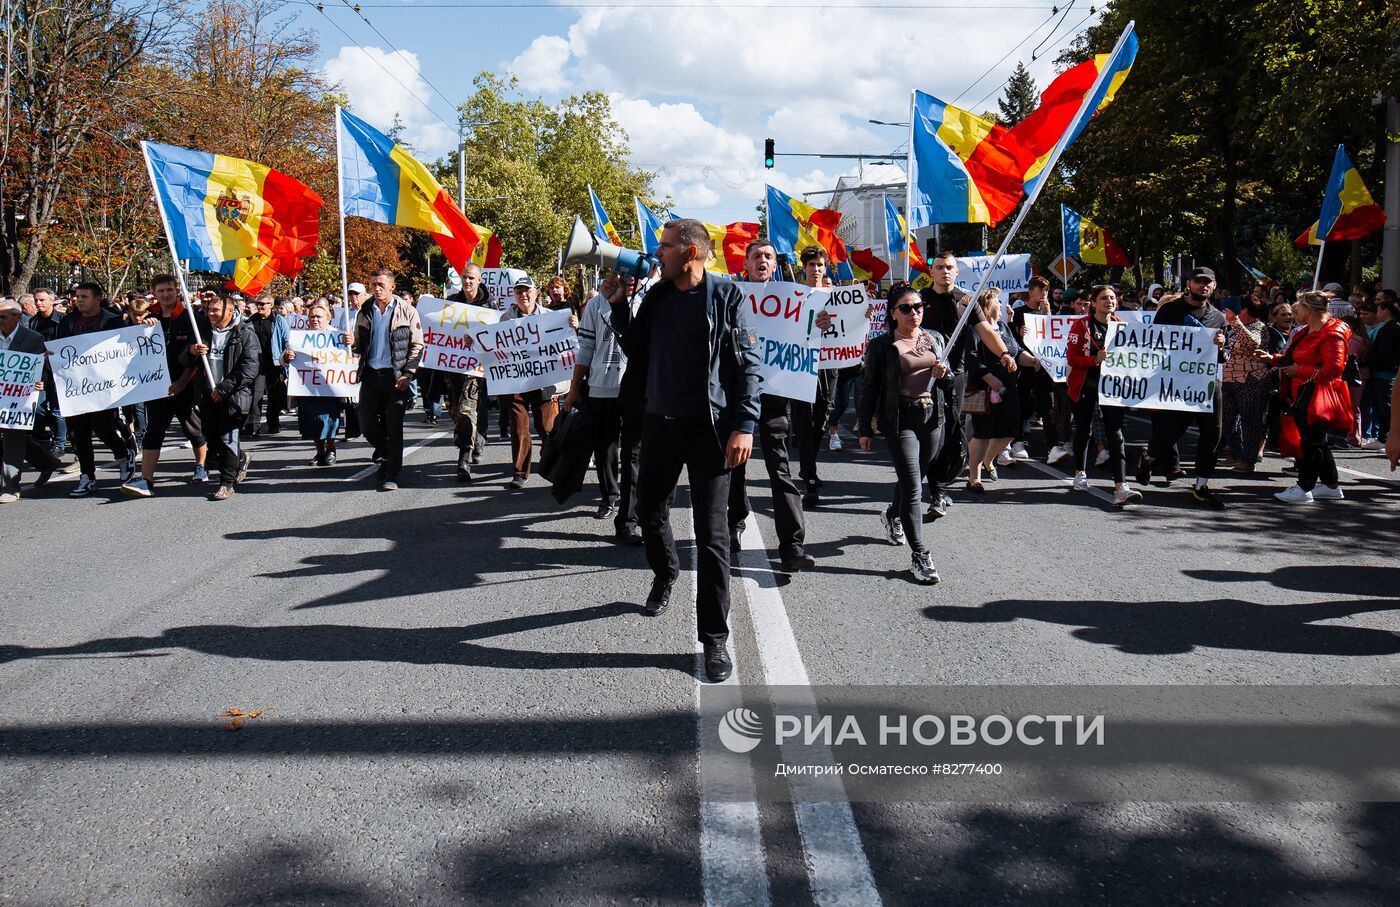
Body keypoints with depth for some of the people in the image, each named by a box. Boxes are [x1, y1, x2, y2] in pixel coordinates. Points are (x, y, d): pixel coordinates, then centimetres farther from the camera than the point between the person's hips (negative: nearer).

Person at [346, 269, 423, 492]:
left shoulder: (407, 312, 0)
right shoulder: (364, 313, 12)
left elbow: (418, 345, -1)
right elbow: (360, 346, 19)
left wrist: (408, 374, -11)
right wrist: (352, 343, -5)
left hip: (396, 376, -4)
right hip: (370, 374, 4)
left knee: (394, 427, -2)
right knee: (367, 425, 3)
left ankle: (392, 476, 5)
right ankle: (388, 457, 28)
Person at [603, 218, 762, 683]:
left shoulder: (727, 297, -8)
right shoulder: (656, 296, 8)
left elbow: (750, 365, -10)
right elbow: (635, 351, 17)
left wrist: (744, 426, -18)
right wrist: (618, 305, 6)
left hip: (708, 426, -5)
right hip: (660, 421, 6)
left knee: (711, 532, -4)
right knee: (650, 510, 17)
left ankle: (714, 636, 3)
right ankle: (664, 572, 49)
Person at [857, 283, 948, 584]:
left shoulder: (935, 339, 10)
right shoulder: (881, 345, -4)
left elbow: (949, 379, 20)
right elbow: (869, 388, -2)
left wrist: (944, 374, -4)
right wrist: (865, 428, -2)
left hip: (932, 418, 5)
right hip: (900, 420, -5)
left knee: (912, 479, 18)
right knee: (912, 487, -11)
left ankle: (892, 516, 50)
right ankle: (919, 556, -9)